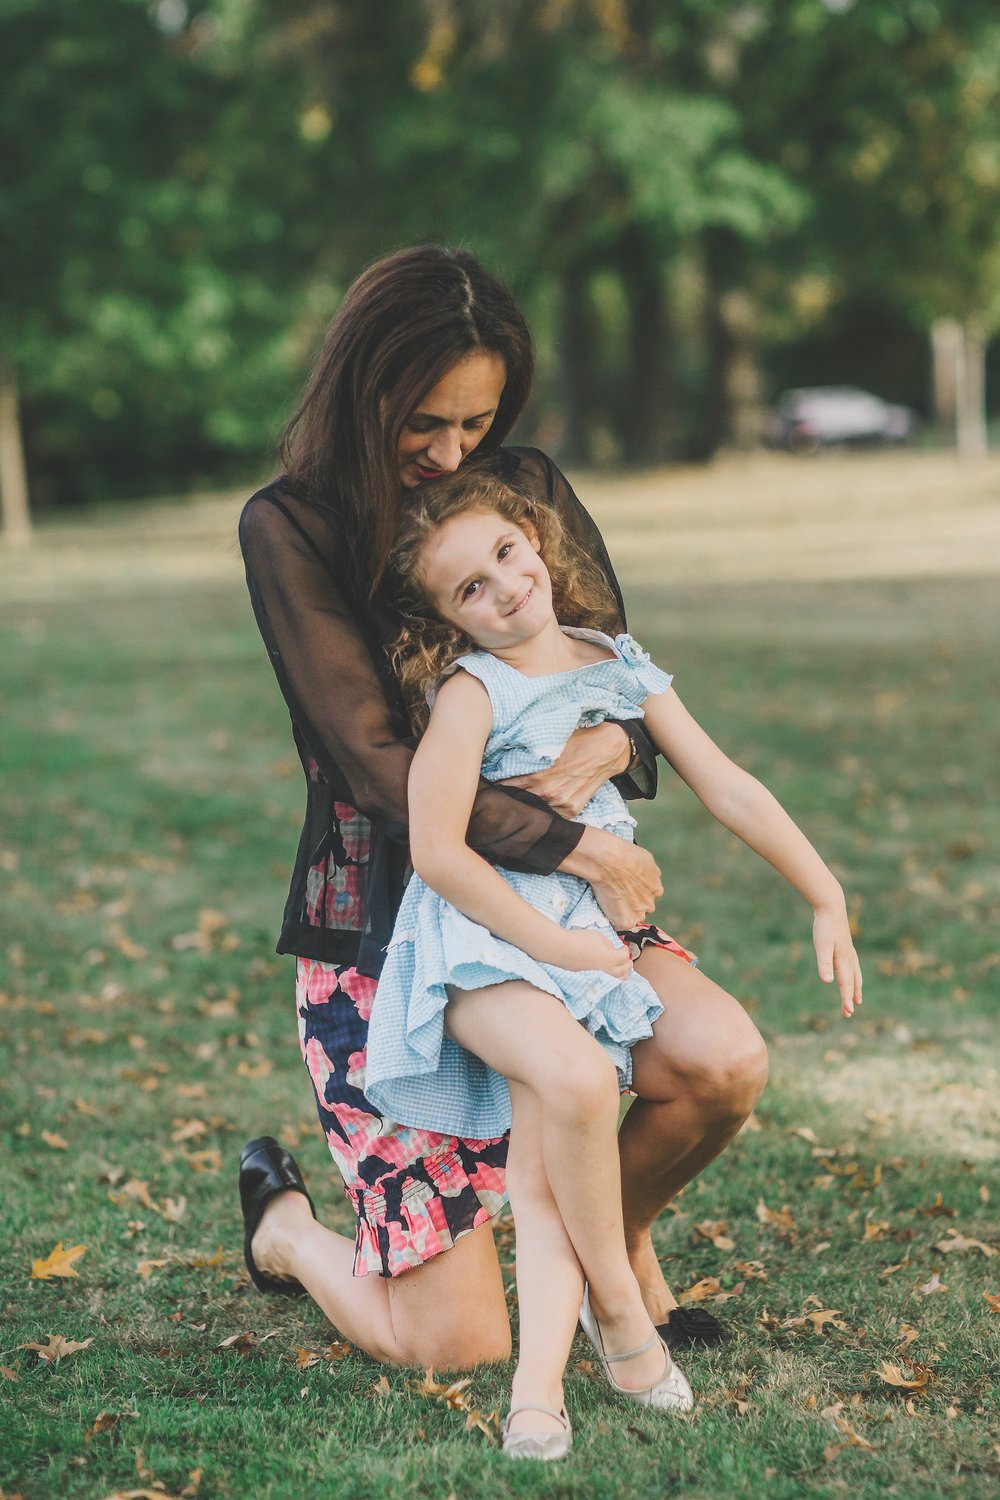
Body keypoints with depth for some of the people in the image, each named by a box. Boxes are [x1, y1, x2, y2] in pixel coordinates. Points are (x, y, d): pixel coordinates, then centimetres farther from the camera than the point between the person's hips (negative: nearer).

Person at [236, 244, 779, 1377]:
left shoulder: (529, 487, 5)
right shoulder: (289, 528, -9)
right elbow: (374, 760, -16)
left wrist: (606, 748, -17)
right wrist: (573, 846, -20)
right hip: (382, 922, -5)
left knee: (724, 1061, -24)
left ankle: (618, 1239, 12)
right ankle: (284, 1219, 28)